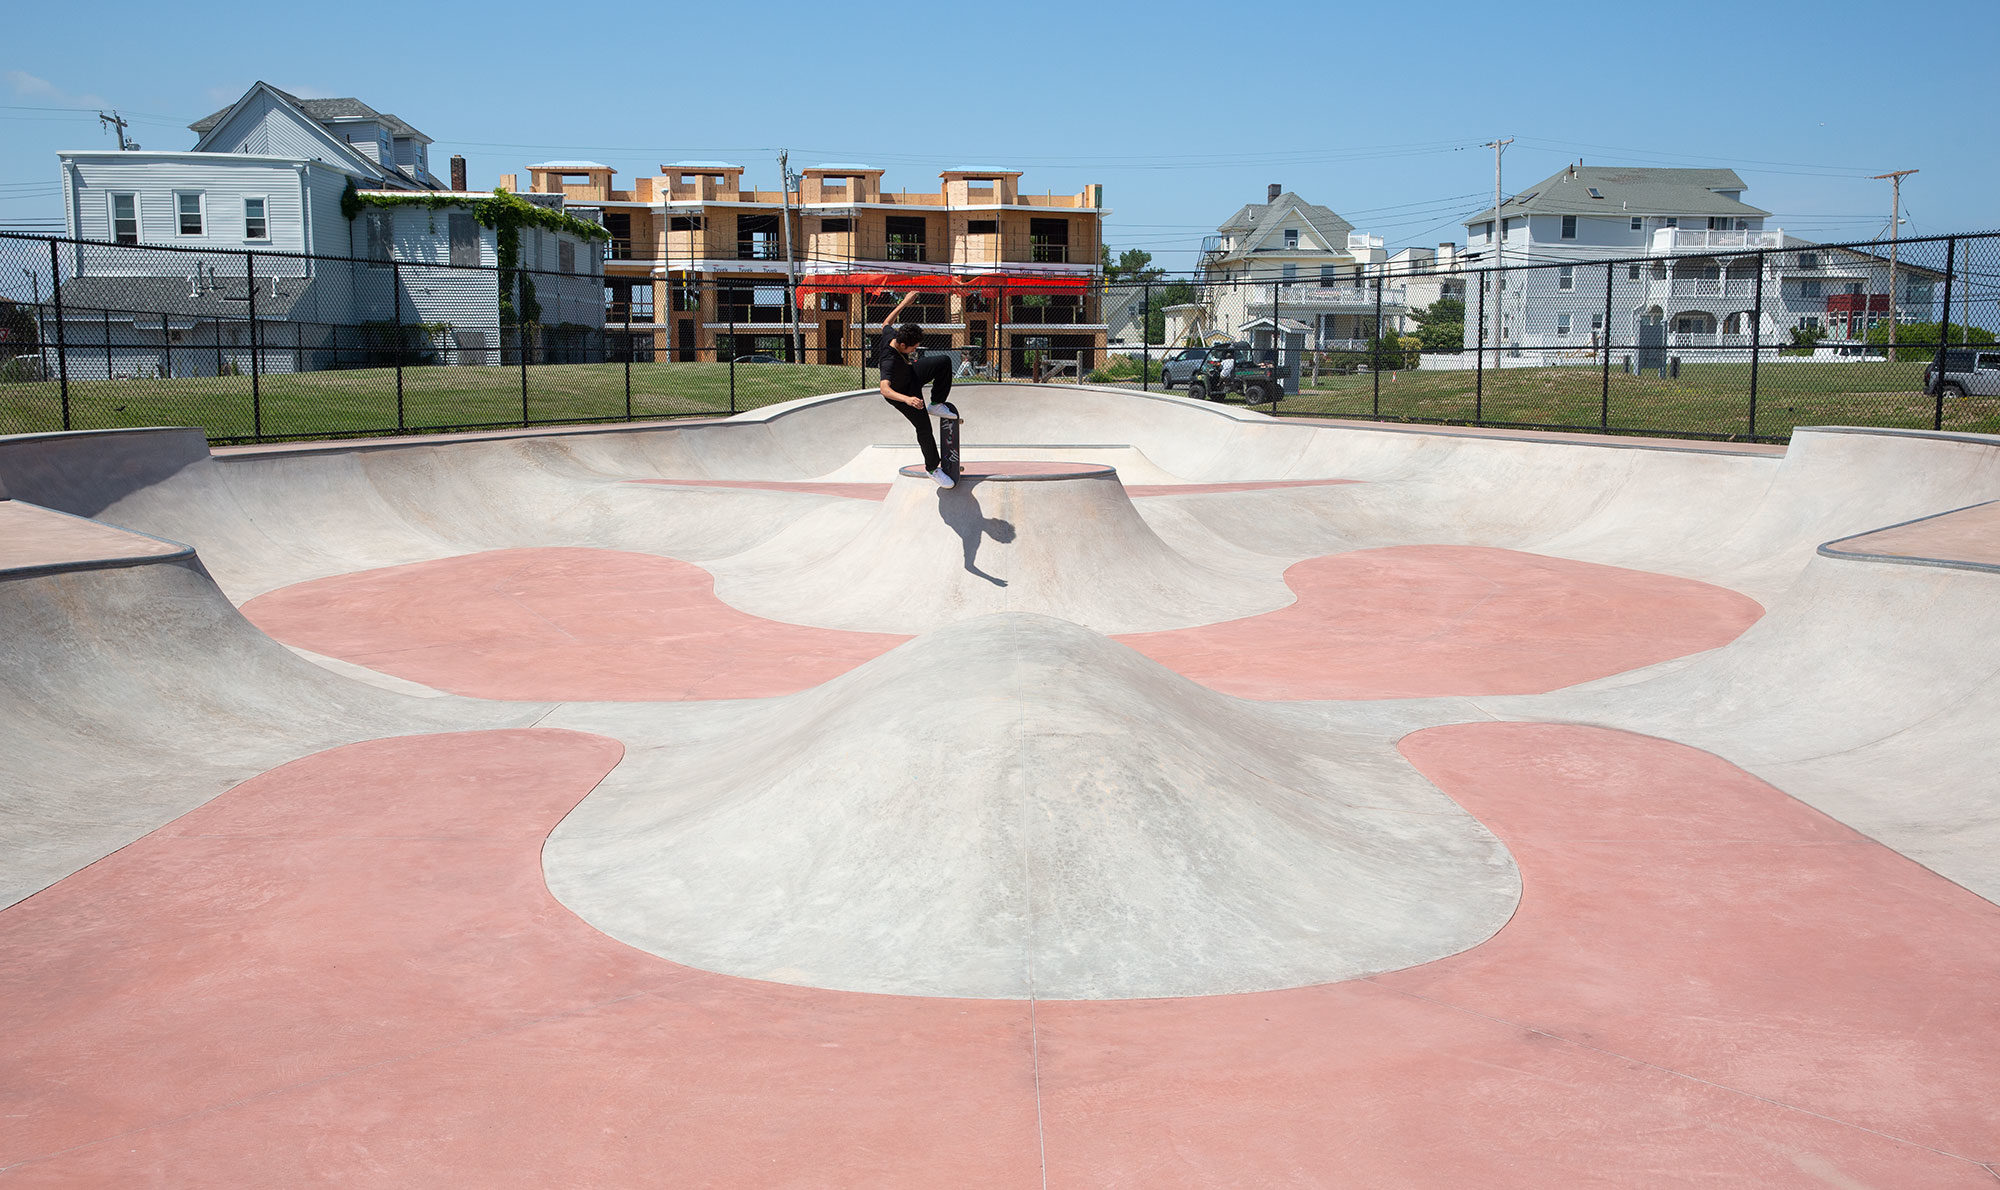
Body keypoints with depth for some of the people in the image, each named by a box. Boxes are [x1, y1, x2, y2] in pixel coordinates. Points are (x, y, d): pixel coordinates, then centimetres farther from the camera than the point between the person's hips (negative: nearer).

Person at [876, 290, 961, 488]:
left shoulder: (891, 335, -22)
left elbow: (886, 324, 4)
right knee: (924, 427, -4)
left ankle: (936, 405, 13)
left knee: (944, 361, 2)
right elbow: (884, 389, -57)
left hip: (911, 374, 8)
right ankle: (933, 467, 17)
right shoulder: (889, 361, -44)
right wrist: (907, 399, -73)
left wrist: (904, 302, 7)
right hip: (900, 391, -8)